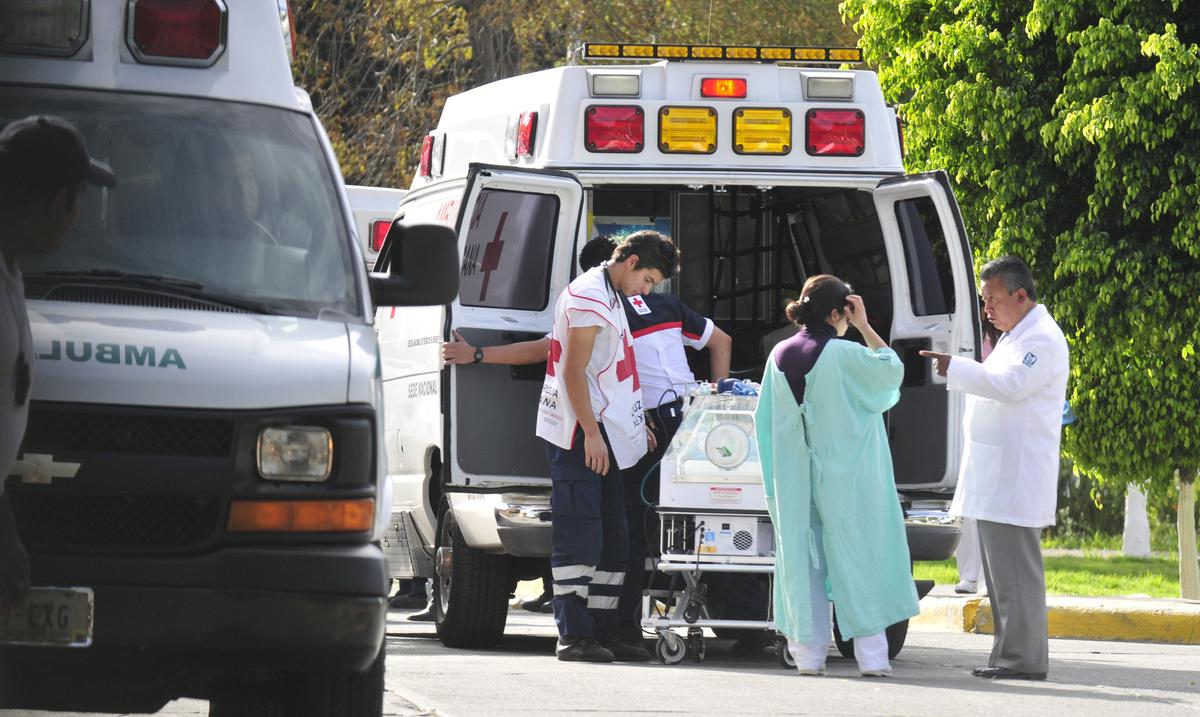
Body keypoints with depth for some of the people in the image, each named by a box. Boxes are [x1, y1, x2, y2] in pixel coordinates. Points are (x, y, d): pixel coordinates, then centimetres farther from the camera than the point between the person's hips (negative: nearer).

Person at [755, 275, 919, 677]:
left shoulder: (780, 356, 4)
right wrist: (865, 327, 1)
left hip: (795, 482, 5)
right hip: (846, 479, -5)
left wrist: (773, 484, 15)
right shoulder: (845, 356, -14)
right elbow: (891, 372, 1)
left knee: (804, 563, 8)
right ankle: (871, 654, -1)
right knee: (859, 560, 2)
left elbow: (765, 422, 8)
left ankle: (809, 652, 7)